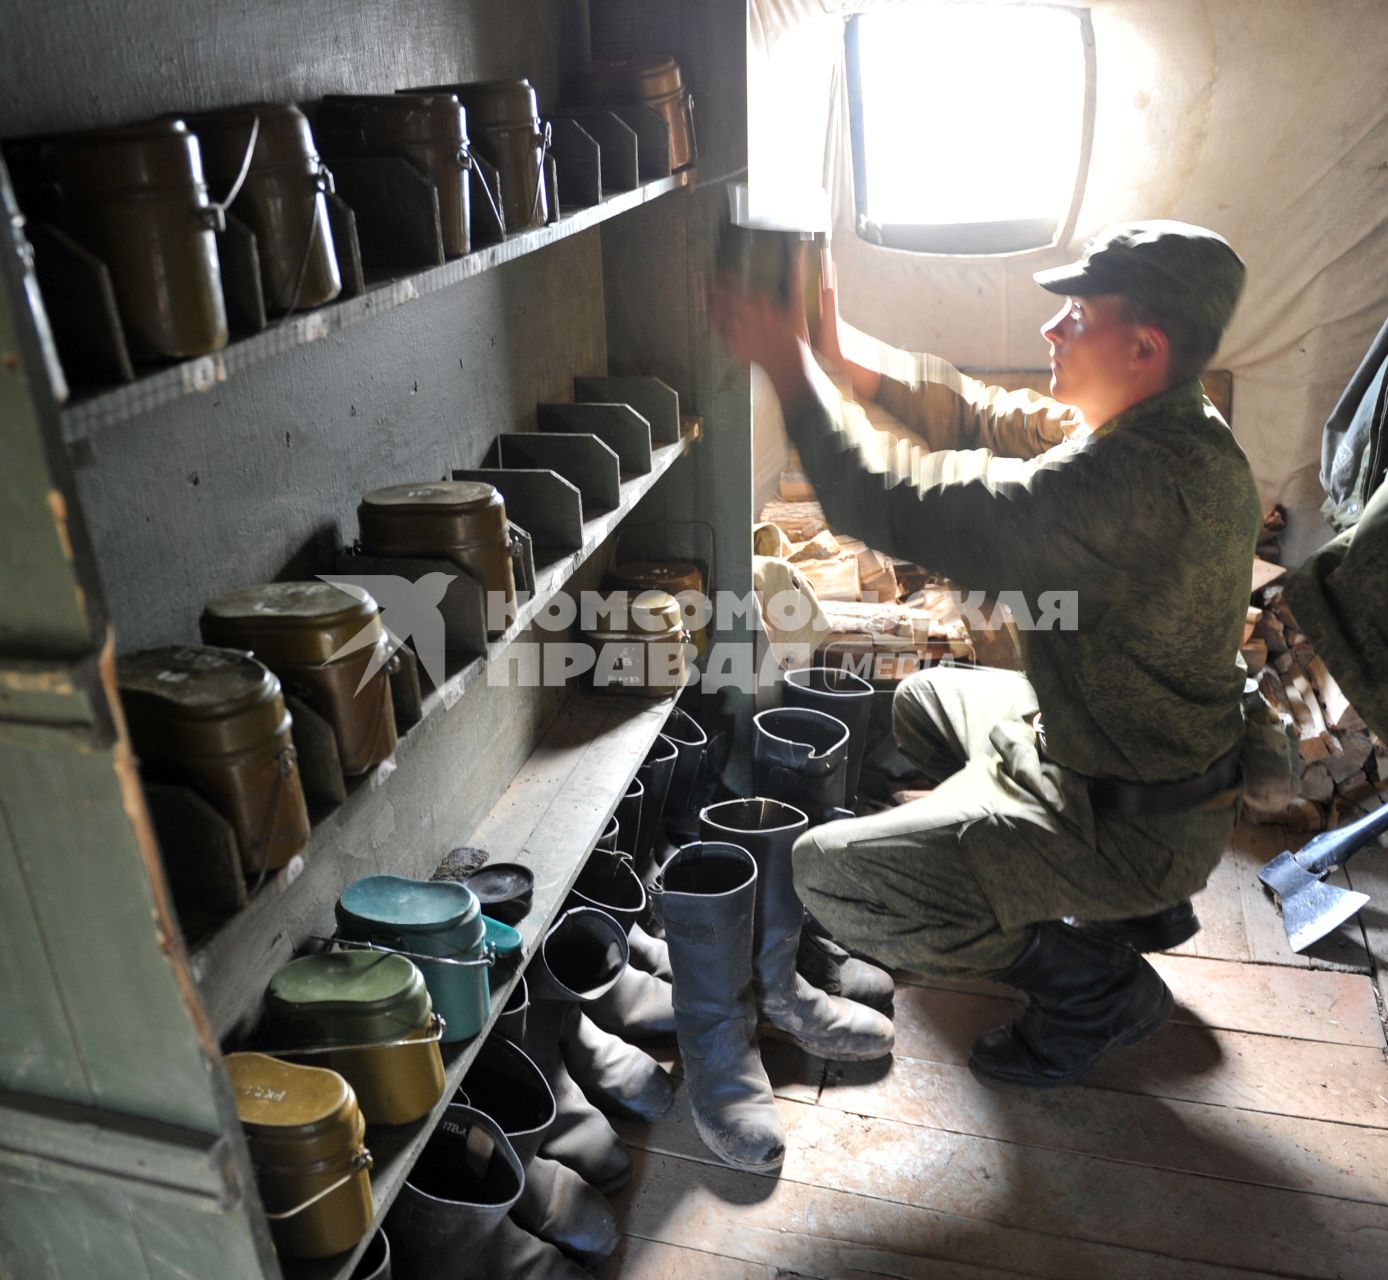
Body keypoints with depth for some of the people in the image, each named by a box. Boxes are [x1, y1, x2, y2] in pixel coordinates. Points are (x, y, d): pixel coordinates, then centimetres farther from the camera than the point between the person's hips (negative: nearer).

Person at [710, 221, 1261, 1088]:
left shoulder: (1134, 479, -33)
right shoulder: (1171, 429, -2)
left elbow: (904, 507, -31)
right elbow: (989, 420, 5)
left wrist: (792, 367, -21)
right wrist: (842, 348, 0)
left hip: (1126, 821, -9)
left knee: (830, 871, -14)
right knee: (924, 700, 28)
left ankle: (1096, 987, 4)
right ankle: (1139, 903, 25)